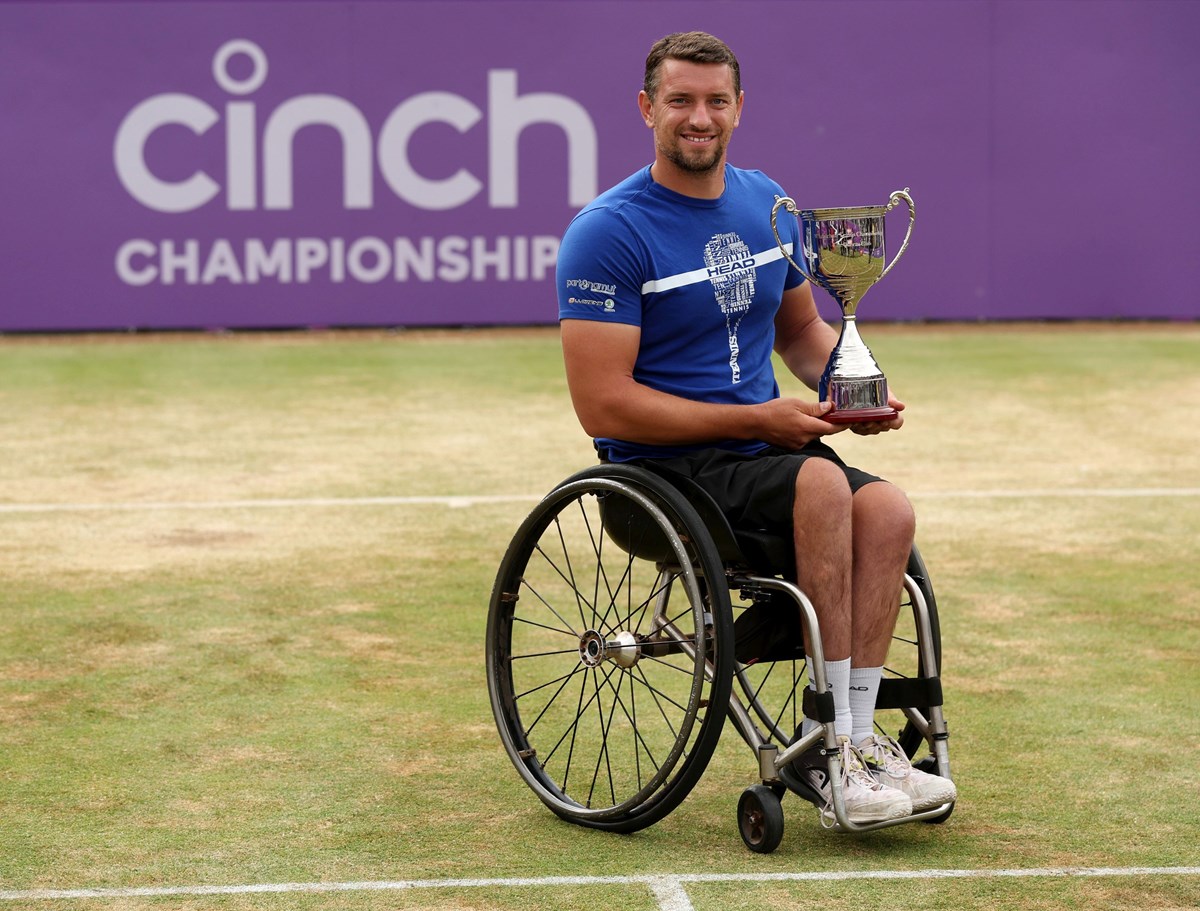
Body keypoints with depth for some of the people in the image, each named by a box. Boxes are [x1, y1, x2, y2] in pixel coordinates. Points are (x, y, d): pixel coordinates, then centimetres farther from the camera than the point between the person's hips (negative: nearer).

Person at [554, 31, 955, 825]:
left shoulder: (768, 206, 10)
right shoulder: (609, 233, -11)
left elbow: (801, 329, 25)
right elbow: (603, 406, -16)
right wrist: (755, 419, -17)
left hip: (764, 447, 6)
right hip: (662, 465, -6)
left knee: (888, 511, -23)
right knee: (822, 482, -32)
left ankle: (854, 739, -20)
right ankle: (833, 733, -25)